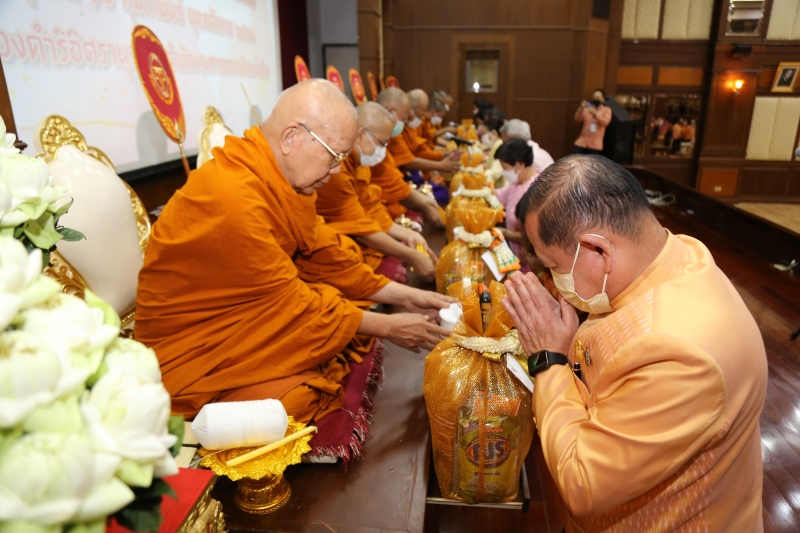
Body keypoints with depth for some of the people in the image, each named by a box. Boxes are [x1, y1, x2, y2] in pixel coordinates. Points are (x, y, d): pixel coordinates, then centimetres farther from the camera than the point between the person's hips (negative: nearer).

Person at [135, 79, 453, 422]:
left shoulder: (275, 179, -2)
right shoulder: (231, 200, -30)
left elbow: (323, 254, 4)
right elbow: (291, 302, -22)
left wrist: (402, 296, 1)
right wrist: (387, 326, -13)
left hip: (249, 322, 9)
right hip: (197, 358, -8)